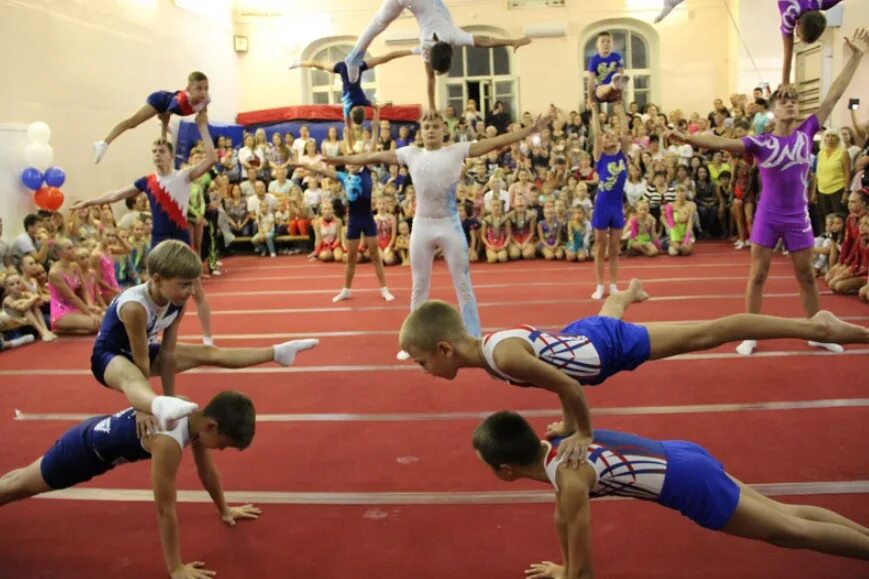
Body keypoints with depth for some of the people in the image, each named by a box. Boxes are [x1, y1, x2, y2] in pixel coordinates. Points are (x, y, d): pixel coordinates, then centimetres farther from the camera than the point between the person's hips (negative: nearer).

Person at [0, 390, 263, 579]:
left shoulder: (197, 416, -18)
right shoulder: (168, 441, -44)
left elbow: (207, 469, 1)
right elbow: (165, 509, -37)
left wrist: (224, 509, 13)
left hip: (103, 435, 8)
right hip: (85, 447, -8)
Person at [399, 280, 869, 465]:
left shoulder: (504, 356, -33)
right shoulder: (491, 343, -6)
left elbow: (569, 386, -30)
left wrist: (583, 434, -16)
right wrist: (568, 423, 13)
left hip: (610, 347, -8)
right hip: (589, 334, 8)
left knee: (707, 334, -1)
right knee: (605, 312, 43)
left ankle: (816, 326, 9)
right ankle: (629, 292, 78)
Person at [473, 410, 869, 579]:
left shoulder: (569, 477, -27)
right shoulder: (553, 447, -2)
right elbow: (563, 517, 16)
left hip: (688, 483, -8)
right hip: (679, 458, 8)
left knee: (792, 531, 8)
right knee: (784, 514, 21)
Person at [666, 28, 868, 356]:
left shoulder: (807, 133, -1)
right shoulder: (760, 142, -9)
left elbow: (835, 96, 2)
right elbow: (722, 143, -22)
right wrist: (687, 139, -38)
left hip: (798, 217, 2)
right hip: (768, 217, -2)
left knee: (806, 276, 12)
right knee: (758, 275, 3)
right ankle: (750, 335, 12)